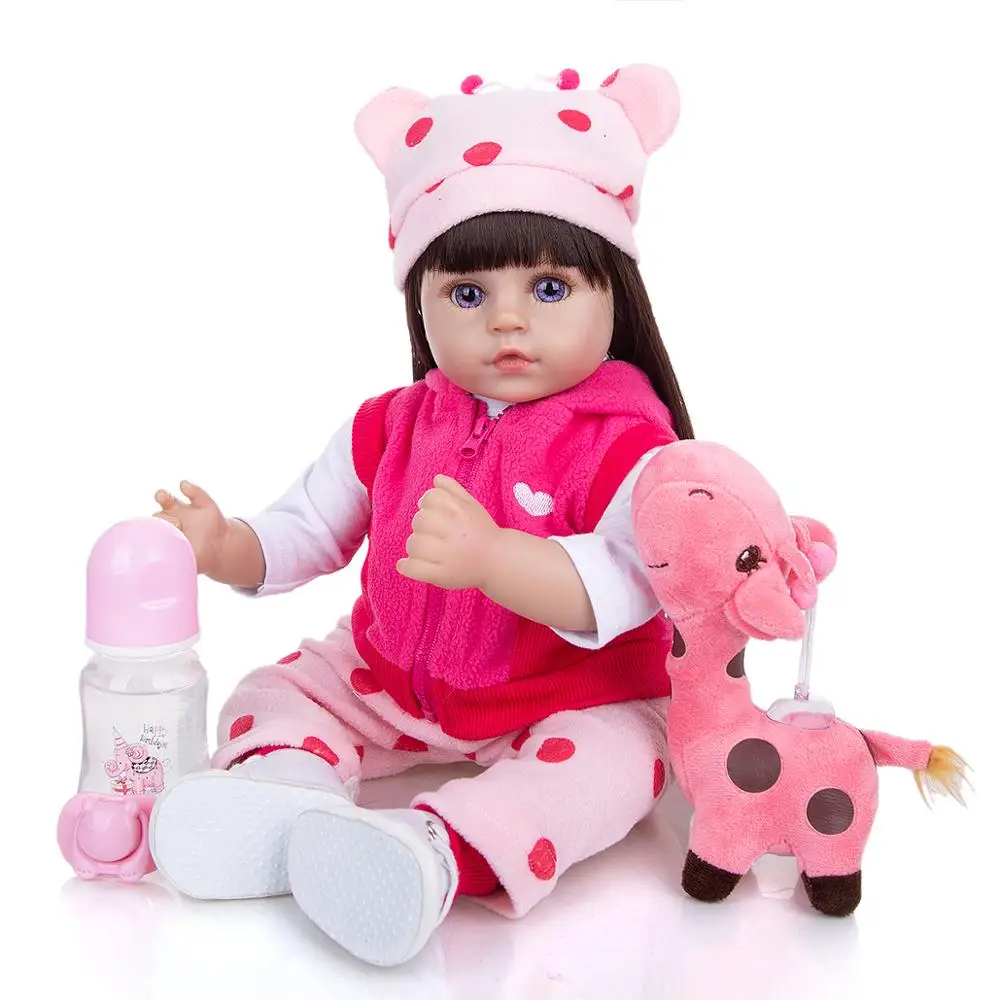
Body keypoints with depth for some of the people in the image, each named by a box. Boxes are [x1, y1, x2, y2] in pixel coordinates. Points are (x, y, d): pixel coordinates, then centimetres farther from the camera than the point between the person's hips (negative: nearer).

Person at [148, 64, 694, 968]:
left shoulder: (624, 442, -20)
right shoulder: (394, 426, -1)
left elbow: (628, 587, -35)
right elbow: (307, 530, 7)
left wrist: (489, 556, -50)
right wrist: (224, 548, -15)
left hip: (573, 698, -5)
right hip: (390, 681, 6)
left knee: (614, 752, -33)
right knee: (278, 689, -1)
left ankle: (437, 851, -51)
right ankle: (289, 786, -30)